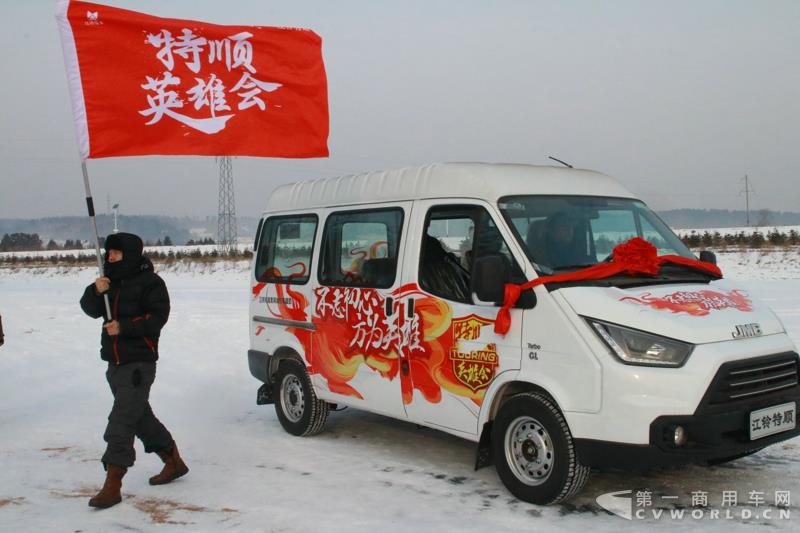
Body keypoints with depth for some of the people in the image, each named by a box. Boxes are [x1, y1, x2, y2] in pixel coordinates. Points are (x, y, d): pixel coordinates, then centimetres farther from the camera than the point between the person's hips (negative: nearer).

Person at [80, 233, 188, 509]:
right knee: (140, 417, 18)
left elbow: (157, 318, -16)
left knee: (121, 422, -12)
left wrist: (124, 327, -23)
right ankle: (174, 462, 33)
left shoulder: (150, 282, -9)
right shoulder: (111, 281, 14)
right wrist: (95, 291, -14)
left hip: (138, 363, -9)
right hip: (115, 362, 9)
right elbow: (91, 309, 6)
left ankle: (112, 485, -9)